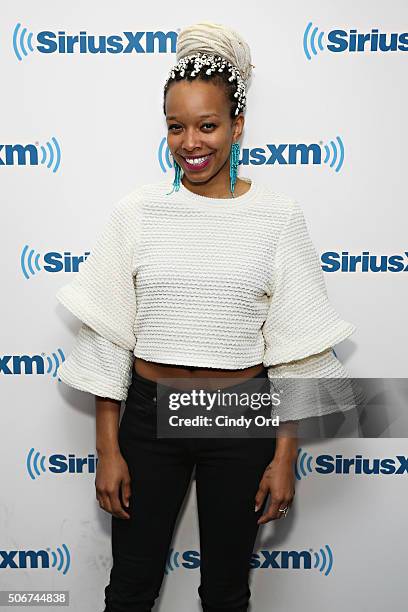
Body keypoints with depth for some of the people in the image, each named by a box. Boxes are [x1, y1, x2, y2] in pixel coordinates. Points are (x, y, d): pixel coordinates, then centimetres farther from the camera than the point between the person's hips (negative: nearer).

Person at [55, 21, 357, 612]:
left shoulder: (278, 217, -6)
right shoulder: (137, 211, -4)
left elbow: (295, 347, -3)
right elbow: (107, 336, -2)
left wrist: (285, 457, -2)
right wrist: (107, 448, -2)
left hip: (242, 417, 0)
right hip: (149, 412, 1)